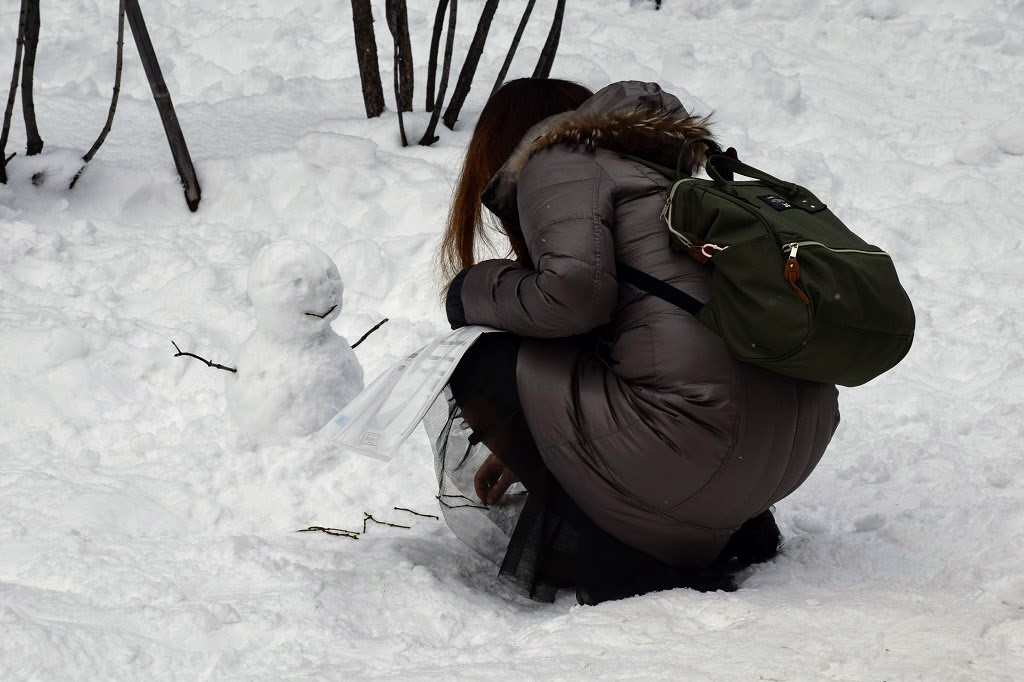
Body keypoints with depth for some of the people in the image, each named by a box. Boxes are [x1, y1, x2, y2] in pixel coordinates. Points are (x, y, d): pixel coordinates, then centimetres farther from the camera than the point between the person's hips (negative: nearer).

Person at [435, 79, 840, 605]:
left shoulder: (553, 163, 4)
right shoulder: (656, 170, 31)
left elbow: (575, 291, -15)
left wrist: (475, 291, 6)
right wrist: (523, 451, 43)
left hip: (705, 445, -9)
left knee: (478, 363, 8)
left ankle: (617, 563, 2)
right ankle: (734, 524, 19)